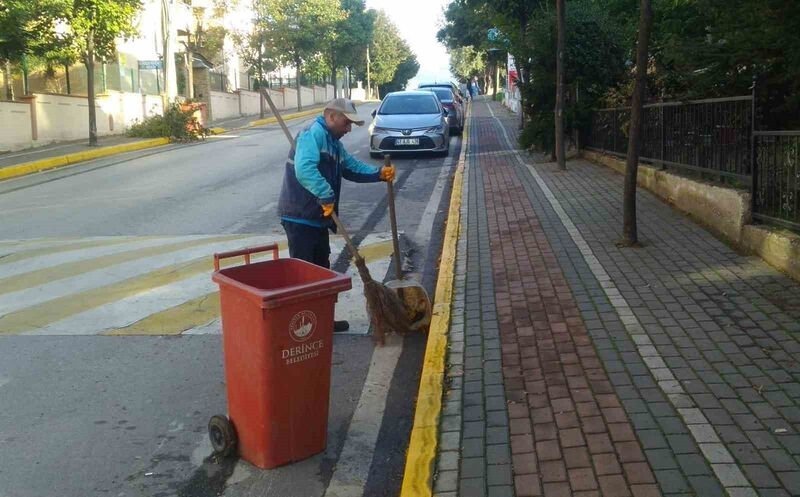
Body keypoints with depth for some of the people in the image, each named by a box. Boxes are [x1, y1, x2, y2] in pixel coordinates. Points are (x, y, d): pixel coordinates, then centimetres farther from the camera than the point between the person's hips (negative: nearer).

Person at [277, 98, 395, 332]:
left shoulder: (333, 142, 17)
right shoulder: (313, 133, -16)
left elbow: (353, 167, 22)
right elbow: (304, 169, -31)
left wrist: (379, 173, 7)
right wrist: (327, 196, -31)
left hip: (318, 217, 10)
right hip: (300, 217, -10)